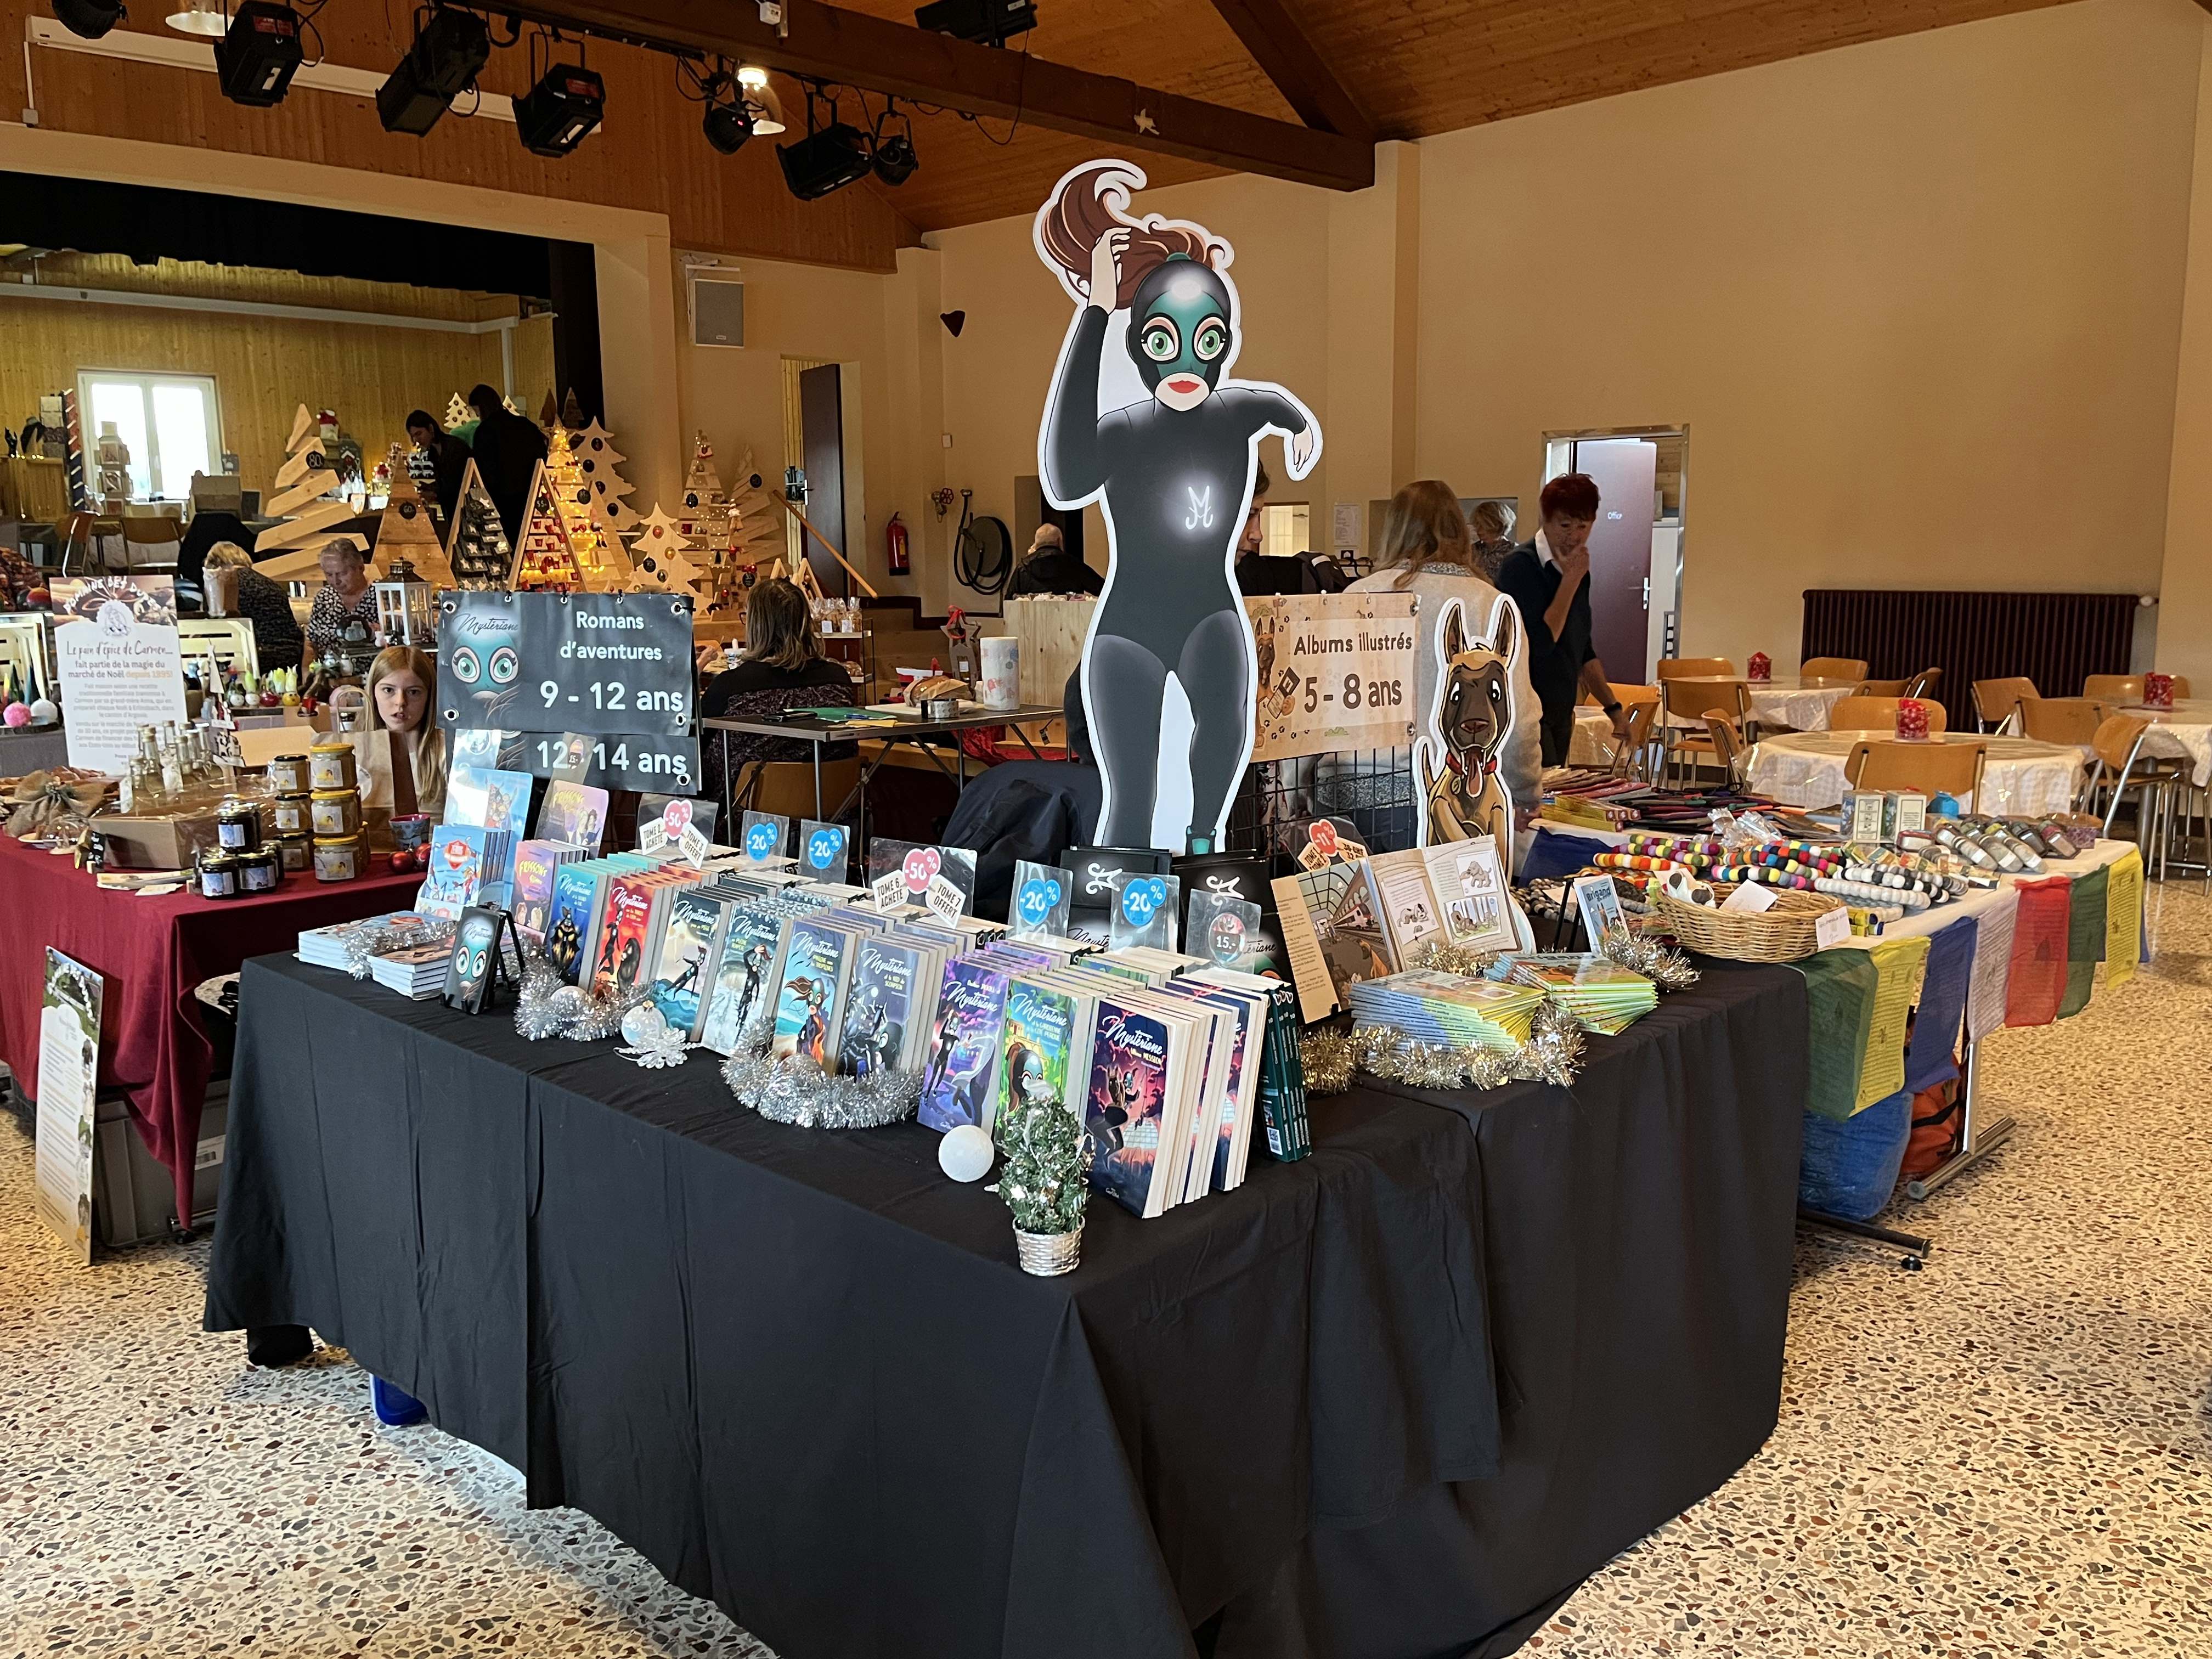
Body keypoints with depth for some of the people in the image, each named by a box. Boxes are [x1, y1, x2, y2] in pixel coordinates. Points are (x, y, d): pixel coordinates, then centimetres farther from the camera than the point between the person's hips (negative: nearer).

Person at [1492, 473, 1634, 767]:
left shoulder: (1576, 570, 13)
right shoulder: (1521, 566, -13)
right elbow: (1543, 642, -21)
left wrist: (1613, 707, 20)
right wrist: (1571, 580, -17)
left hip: (1559, 714, 8)